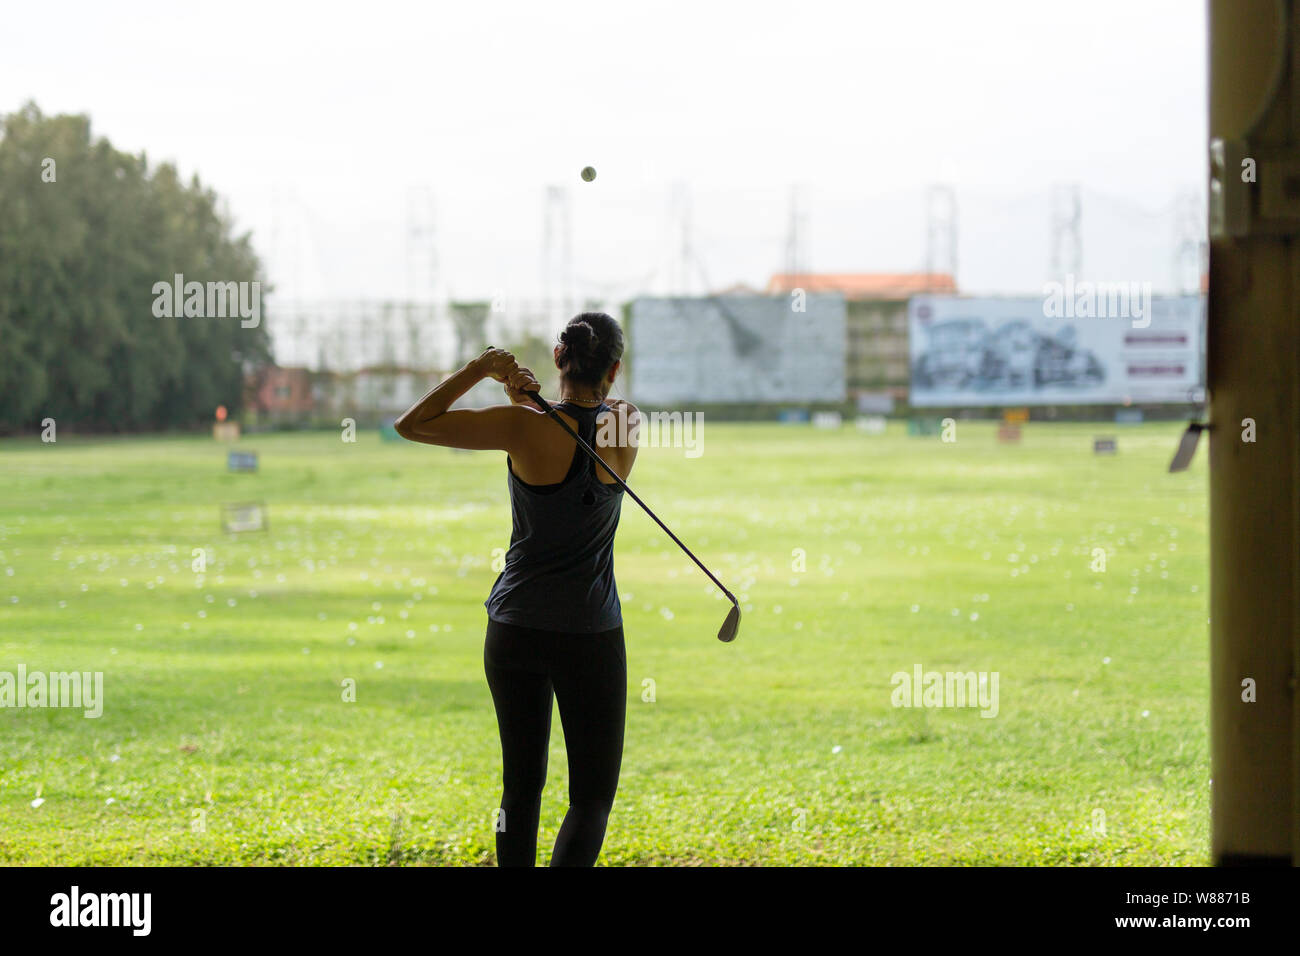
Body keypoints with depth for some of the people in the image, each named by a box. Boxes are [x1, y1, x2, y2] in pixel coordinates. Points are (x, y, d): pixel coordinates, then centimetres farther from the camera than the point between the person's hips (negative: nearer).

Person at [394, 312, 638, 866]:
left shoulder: (525, 428, -13)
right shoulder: (625, 427, -6)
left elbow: (411, 425, -9)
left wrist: (479, 369, -8)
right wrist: (528, 398, -2)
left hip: (515, 629, 0)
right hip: (591, 634, 0)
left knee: (521, 785, 13)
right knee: (593, 796, 5)